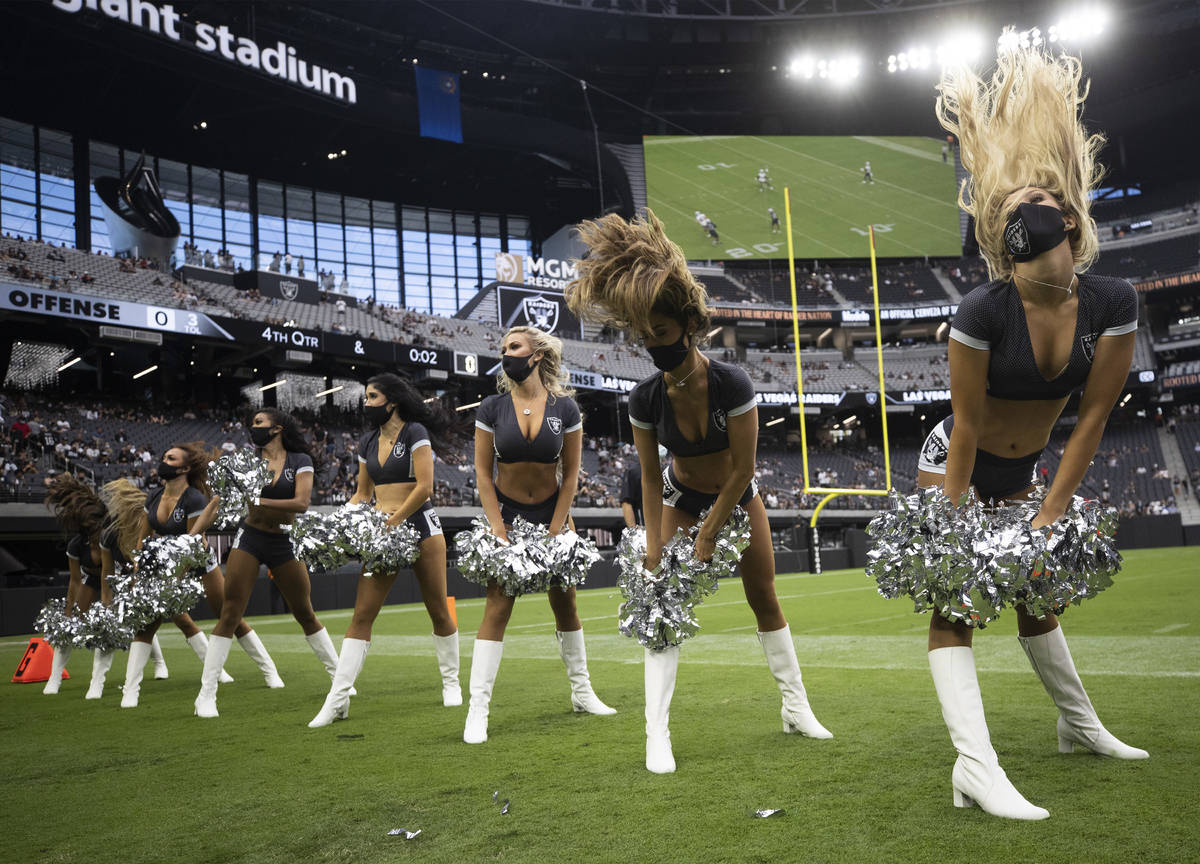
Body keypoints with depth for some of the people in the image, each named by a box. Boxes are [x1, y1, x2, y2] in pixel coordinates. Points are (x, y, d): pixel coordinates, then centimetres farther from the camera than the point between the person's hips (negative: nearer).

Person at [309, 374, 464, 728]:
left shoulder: (415, 433, -6)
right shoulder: (368, 442, 14)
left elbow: (424, 487, -13)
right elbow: (362, 493, 20)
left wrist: (392, 522, -17)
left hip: (419, 525, -5)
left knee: (438, 611, 6)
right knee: (362, 614, -3)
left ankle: (451, 682, 24)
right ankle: (338, 698, -4)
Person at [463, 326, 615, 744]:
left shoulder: (565, 408, -5)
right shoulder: (492, 408, -4)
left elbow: (570, 474, -3)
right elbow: (482, 473, -4)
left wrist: (554, 532, -9)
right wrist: (499, 531, -11)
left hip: (552, 512, 1)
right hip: (506, 512, -1)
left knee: (565, 604, 9)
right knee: (497, 607, -8)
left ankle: (582, 692, 26)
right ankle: (477, 709, -5)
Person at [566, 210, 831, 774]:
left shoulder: (732, 385, -29)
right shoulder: (645, 400, -22)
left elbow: (742, 469, -22)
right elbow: (650, 476, -12)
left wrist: (708, 535, -19)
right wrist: (655, 548, -13)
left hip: (736, 497, -1)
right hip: (680, 498, 1)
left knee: (765, 600, 7)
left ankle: (796, 707, 24)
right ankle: (657, 734, -7)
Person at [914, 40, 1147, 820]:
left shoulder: (1113, 303, -15)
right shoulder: (983, 313, -27)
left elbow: (1095, 414, -12)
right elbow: (967, 425, -23)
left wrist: (1051, 512, -13)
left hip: (1021, 471, 5)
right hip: (955, 463, -5)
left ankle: (1080, 726, 37)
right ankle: (976, 768, -19)